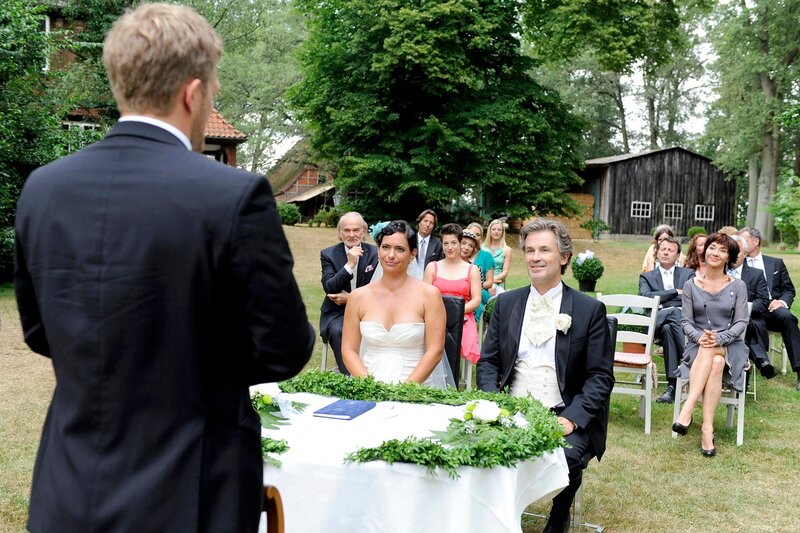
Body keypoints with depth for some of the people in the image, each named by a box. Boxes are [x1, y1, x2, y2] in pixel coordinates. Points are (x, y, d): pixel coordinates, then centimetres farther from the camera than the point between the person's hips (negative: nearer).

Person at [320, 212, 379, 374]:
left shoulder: (374, 254, 2)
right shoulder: (328, 254, 1)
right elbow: (329, 287, -11)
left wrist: (351, 298, -11)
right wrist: (350, 265, -22)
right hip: (337, 312, 0)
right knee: (337, 331, -31)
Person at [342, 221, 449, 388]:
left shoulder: (429, 295, 0)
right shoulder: (358, 297, 7)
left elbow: (435, 351, -3)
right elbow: (349, 350, 7)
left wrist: (405, 388, -13)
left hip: (416, 387, -2)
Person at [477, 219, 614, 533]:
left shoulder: (589, 309, 2)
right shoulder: (506, 303, 12)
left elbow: (601, 376, -1)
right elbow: (487, 361, 12)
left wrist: (571, 418, -15)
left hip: (564, 416, -2)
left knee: (567, 457, -31)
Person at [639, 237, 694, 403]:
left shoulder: (688, 274, 26)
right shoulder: (647, 276, 23)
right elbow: (645, 296, 1)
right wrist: (675, 292, 1)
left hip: (684, 317, 1)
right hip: (659, 320, 0)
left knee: (669, 328, -38)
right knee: (667, 328, -39)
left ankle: (673, 386, -41)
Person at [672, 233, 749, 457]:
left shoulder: (737, 286, 6)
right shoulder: (691, 285, 8)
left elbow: (741, 322, -2)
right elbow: (686, 322, 3)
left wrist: (719, 338, -21)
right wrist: (699, 336, -19)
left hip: (730, 347, 0)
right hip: (698, 346, 1)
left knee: (716, 362, -38)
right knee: (714, 363, -36)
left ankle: (687, 411, -42)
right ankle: (707, 429, -42)